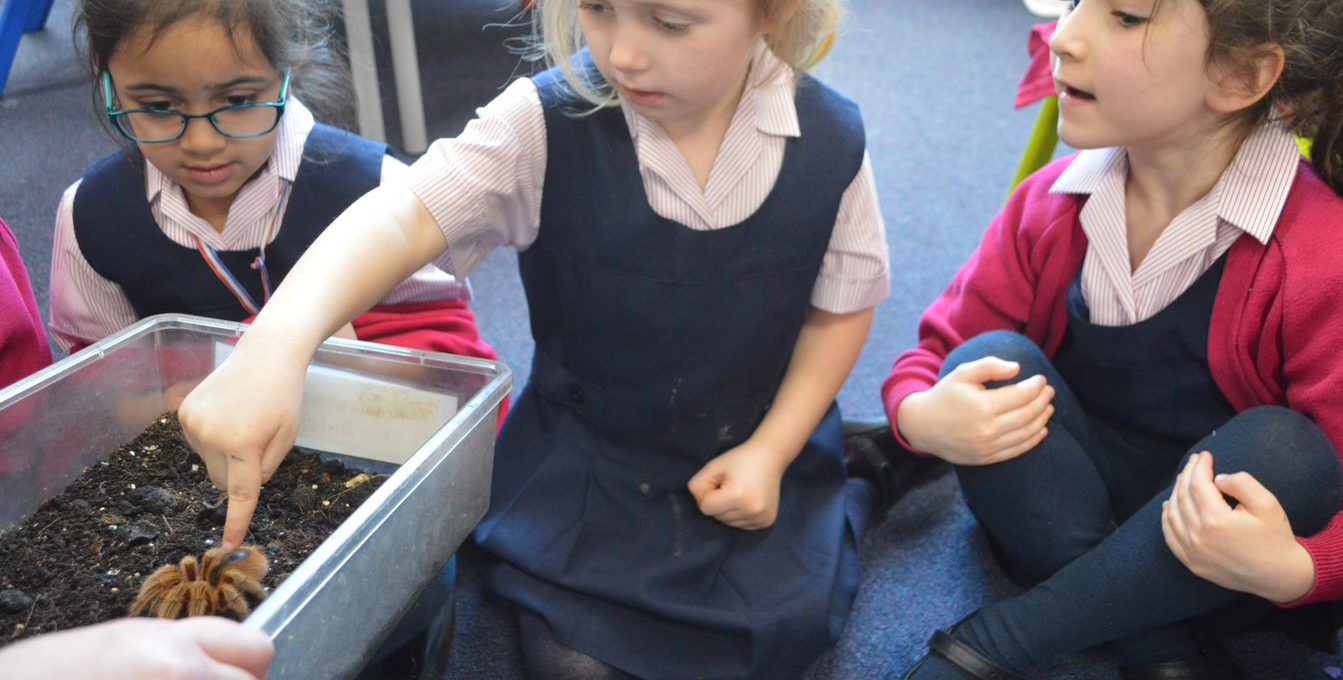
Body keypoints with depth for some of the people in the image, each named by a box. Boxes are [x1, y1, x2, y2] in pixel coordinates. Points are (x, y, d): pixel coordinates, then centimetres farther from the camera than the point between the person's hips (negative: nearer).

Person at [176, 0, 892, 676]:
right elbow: (405, 216, -32)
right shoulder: (546, 122, -20)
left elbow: (843, 307, -2)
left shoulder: (831, 140, -14)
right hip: (584, 445, 0)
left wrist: (771, 450, -10)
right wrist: (274, 346, -50)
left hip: (757, 450, 1)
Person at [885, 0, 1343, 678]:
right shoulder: (1050, 202, -8)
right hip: (1062, 521, 2)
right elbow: (940, 348, -4)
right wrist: (921, 416, -28)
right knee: (990, 359, -23)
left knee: (1286, 448, -31)